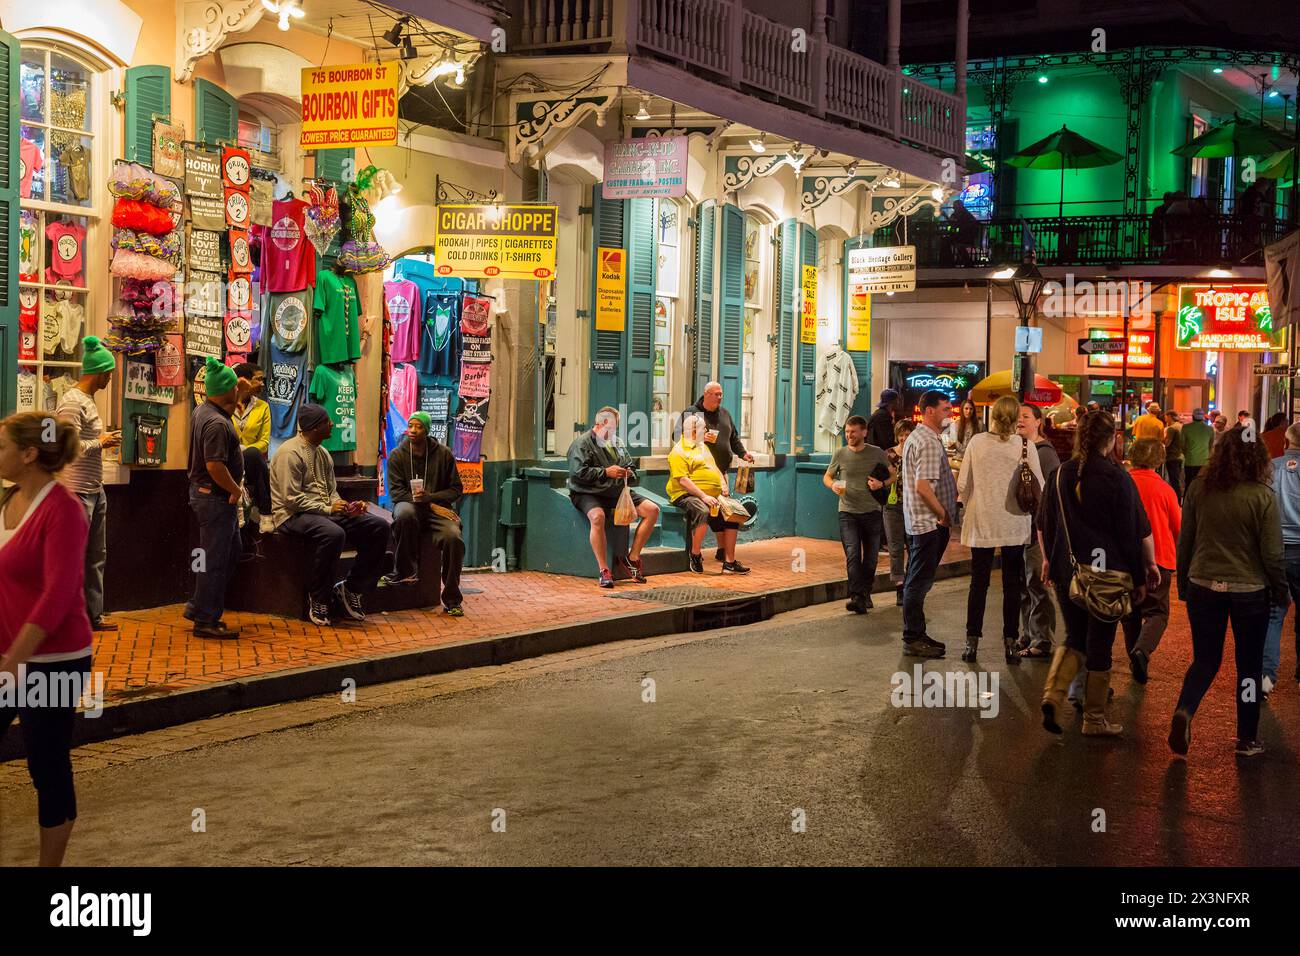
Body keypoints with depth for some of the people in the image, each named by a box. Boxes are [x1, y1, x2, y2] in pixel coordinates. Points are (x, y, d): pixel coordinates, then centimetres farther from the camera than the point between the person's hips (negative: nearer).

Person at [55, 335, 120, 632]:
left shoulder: (89, 401, 14)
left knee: (97, 557, 14)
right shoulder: (72, 402, -16)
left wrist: (104, 440, 6)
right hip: (77, 491, -10)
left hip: (95, 490, 10)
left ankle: (94, 614, 22)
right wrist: (101, 442, -12)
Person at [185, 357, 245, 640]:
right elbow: (215, 466, -29)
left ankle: (198, 608, 26)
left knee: (232, 550, 20)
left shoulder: (201, 411, 9)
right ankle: (205, 621, 7)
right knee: (215, 558, -2)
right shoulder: (216, 423, -23)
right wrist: (235, 489, -17)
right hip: (216, 497, -11)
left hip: (203, 491, 11)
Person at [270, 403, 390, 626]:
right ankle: (318, 599, -22)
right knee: (333, 533, -40)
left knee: (379, 527, -9)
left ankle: (351, 589, -3)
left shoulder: (323, 454, 17)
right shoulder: (290, 453, -10)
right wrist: (327, 509, -20)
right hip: (294, 515, -8)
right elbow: (291, 498, -16)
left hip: (325, 512, 8)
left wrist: (346, 508, -2)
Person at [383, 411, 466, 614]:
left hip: (438, 508, 1)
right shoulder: (397, 456, 2)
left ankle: (452, 599, -16)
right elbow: (395, 492, -5)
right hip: (409, 504, 0)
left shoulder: (443, 454, 4)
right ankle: (405, 572, -23)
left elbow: (456, 489, 6)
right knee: (405, 514, -39)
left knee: (453, 538, -29)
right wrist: (431, 506, -14)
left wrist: (430, 497, -14)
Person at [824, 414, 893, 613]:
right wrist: (832, 485, -10)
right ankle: (856, 598, -19)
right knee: (852, 555, -15)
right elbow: (827, 476, 13)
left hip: (872, 512, 1)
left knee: (871, 558, 10)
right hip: (848, 513, -1)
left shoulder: (877, 453, 1)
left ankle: (865, 594, 28)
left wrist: (882, 483, -9)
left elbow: (892, 474, 12)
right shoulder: (840, 453, 2)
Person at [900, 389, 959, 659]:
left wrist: (943, 514, 18)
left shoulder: (917, 437, 16)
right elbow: (923, 486, -25)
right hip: (928, 523, -11)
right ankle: (913, 640, -1)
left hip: (921, 522, 11)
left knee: (919, 582, 15)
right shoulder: (928, 442, -18)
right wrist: (943, 514, -14)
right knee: (919, 583, -5)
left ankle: (917, 635, 22)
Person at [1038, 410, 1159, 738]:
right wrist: (1148, 565, 5)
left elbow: (1044, 524, 11)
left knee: (1074, 638, 16)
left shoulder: (1062, 474, 1)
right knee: (1100, 643, 7)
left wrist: (1048, 559, 24)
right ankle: (1094, 719, 15)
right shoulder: (1118, 477, -11)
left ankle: (1053, 694, -7)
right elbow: (1139, 531, -8)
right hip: (1107, 573, -4)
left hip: (1066, 571, 4)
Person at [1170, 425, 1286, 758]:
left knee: (1205, 659, 14)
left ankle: (1184, 710, -12)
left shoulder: (1199, 490, -5)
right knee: (1249, 665, 13)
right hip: (1250, 591, -2)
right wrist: (1281, 592, 4)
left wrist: (1183, 585, 15)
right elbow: (1272, 553, -10)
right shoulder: (1263, 496, -14)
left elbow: (1185, 543, 3)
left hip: (1204, 586, 2)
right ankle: (1247, 739, 20)